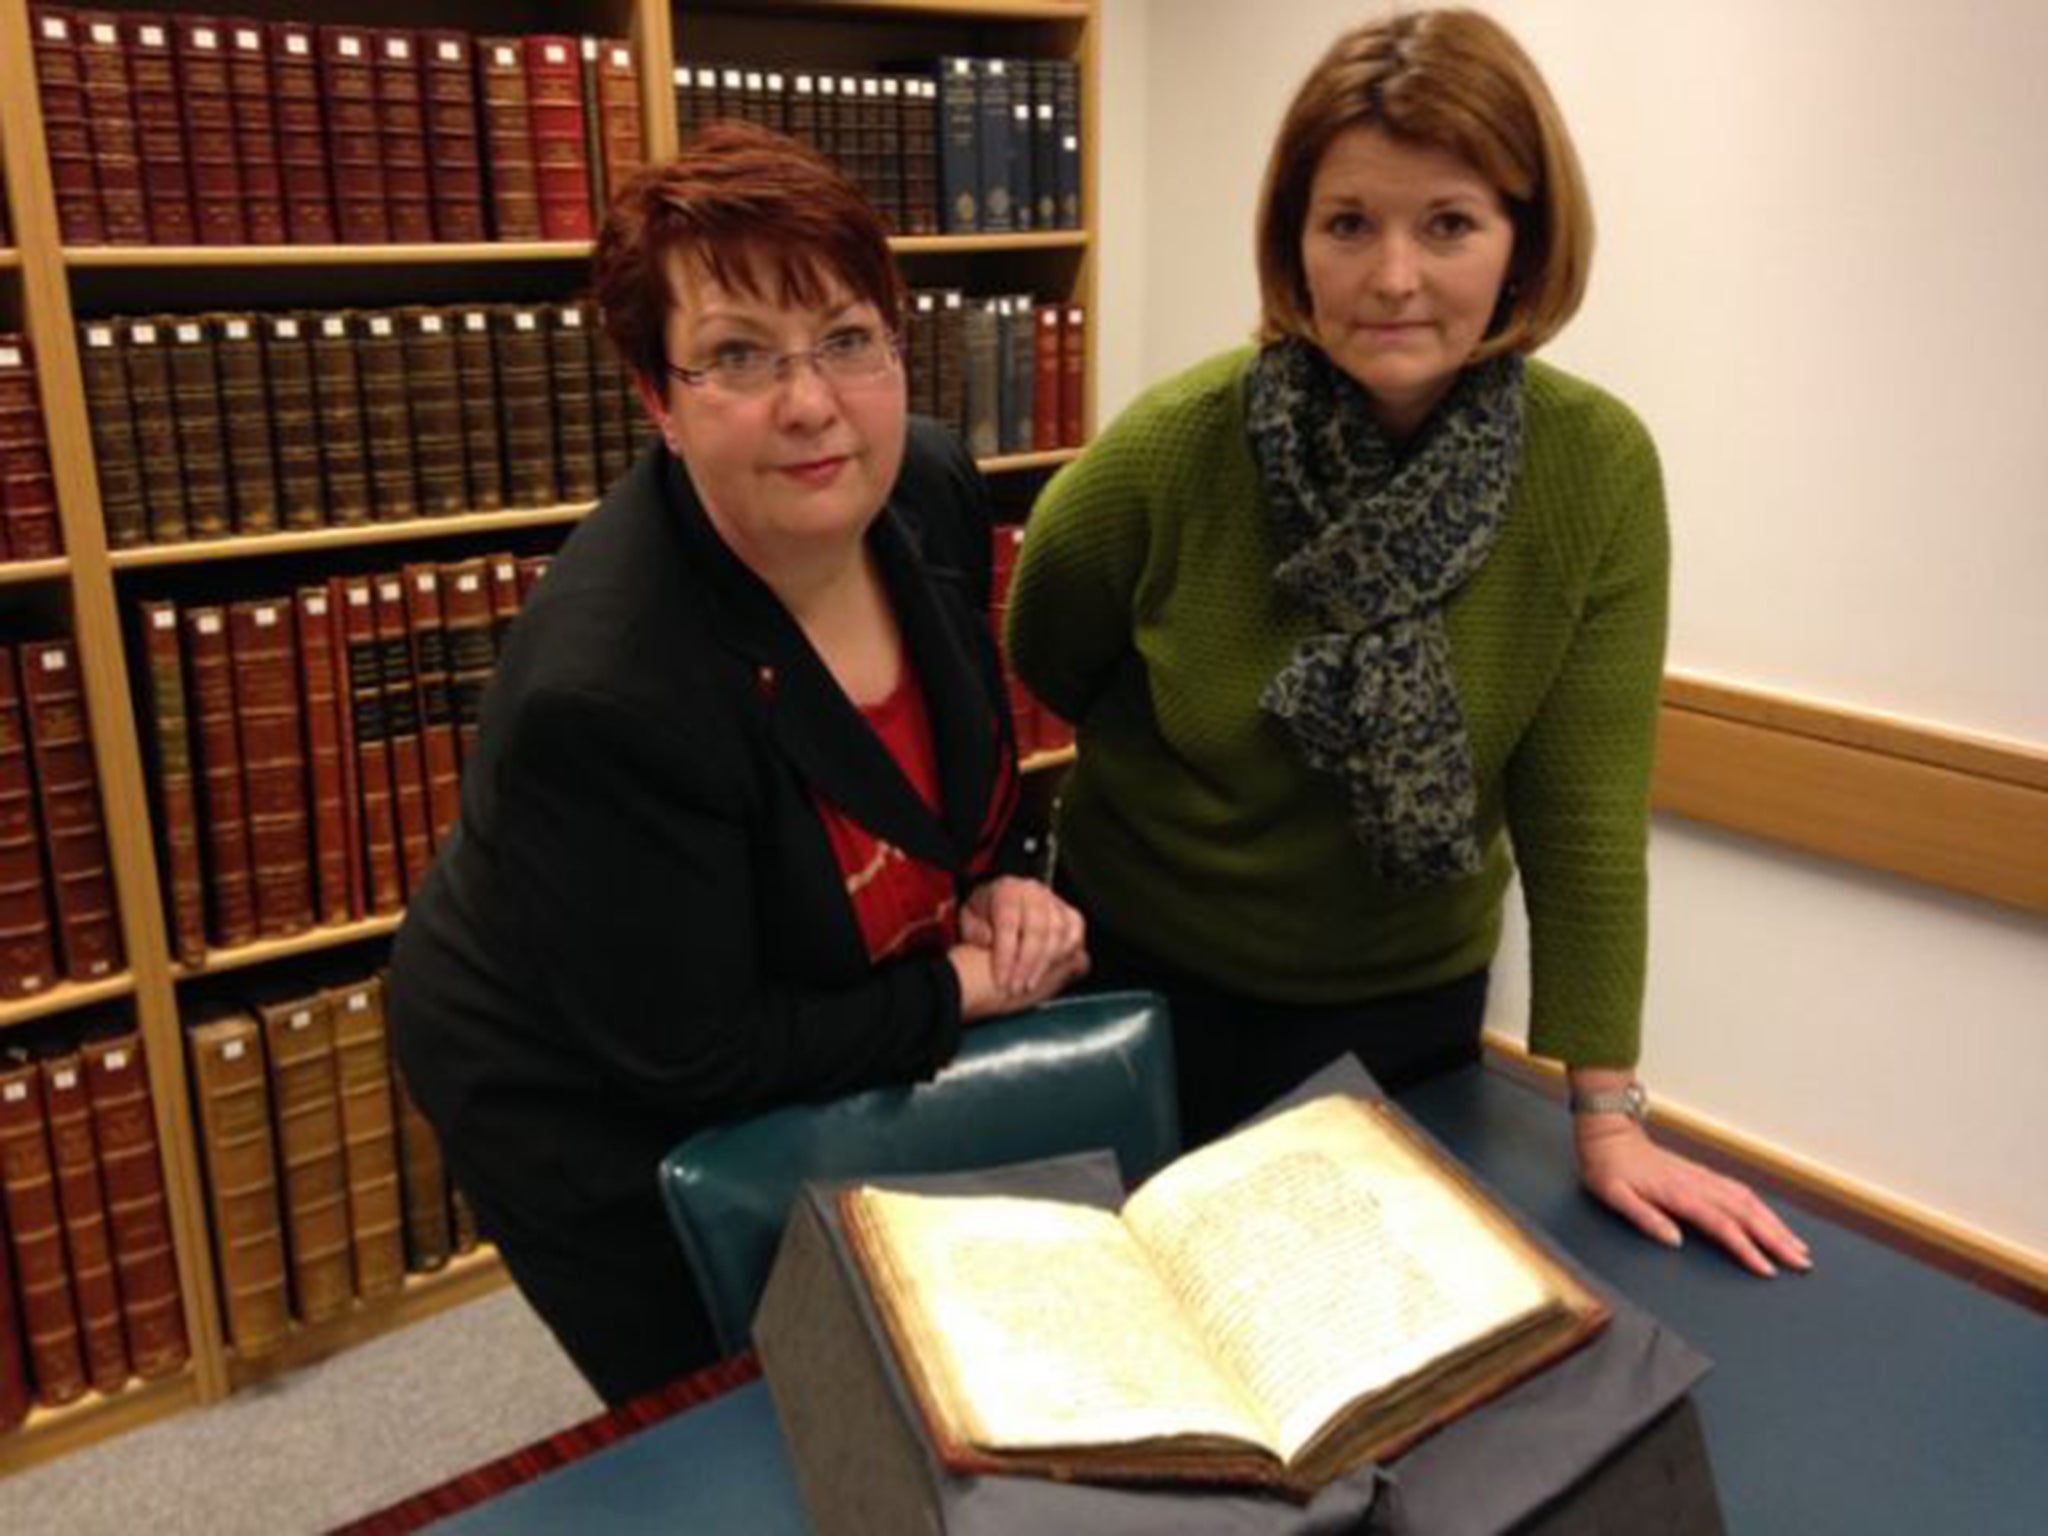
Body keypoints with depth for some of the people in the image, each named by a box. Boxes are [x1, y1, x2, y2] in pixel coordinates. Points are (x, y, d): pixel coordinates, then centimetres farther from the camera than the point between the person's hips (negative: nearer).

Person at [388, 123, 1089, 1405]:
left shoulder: (933, 488, -17)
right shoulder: (603, 689, -38)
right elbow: (694, 1058, -27)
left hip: (818, 1039, 7)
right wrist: (968, 989, -20)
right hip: (606, 1129, -6)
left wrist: (1000, 881, -11)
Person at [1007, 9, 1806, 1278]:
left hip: (1414, 996, 1)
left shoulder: (1599, 470, -17)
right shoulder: (1169, 451, -21)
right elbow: (1021, 678, -4)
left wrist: (1609, 1118, -11)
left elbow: (1585, 813, -13)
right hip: (1150, 982, 0)